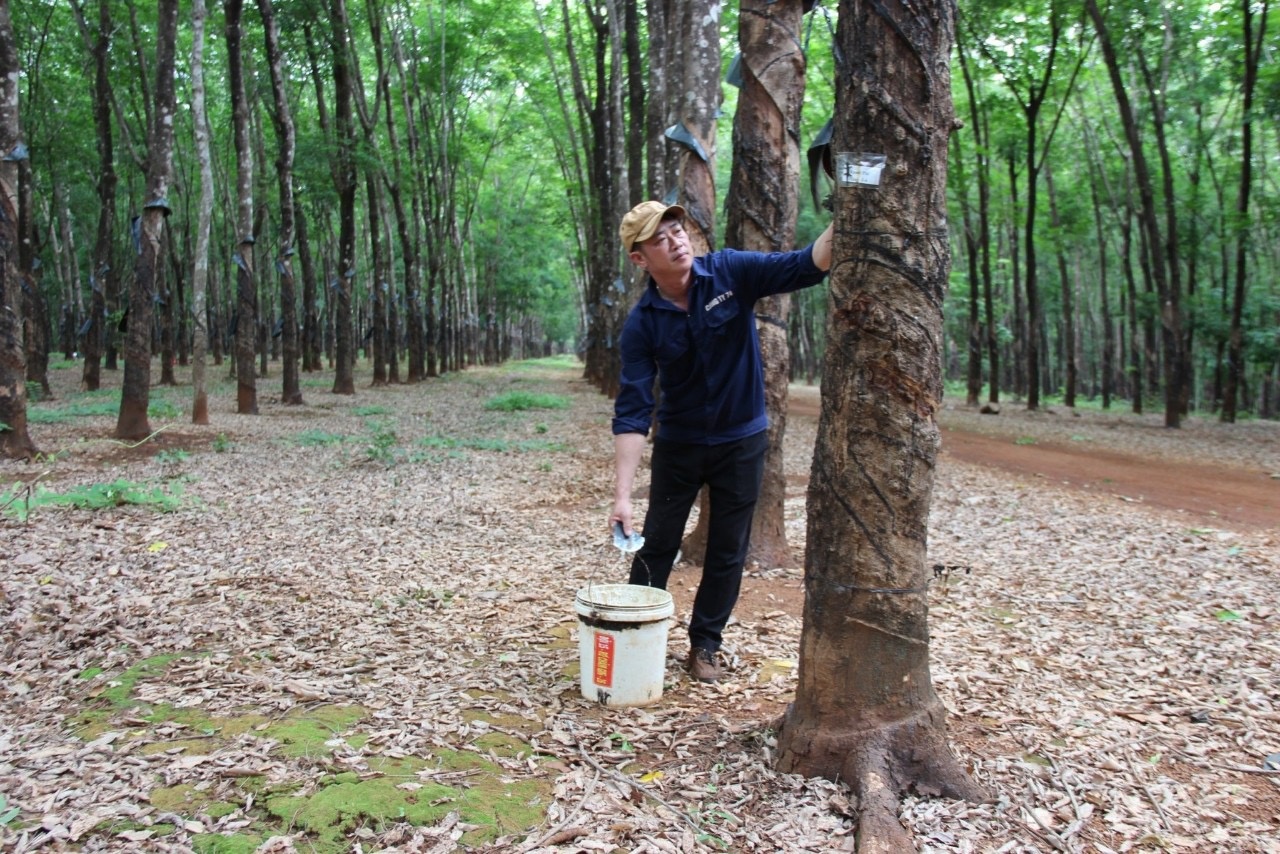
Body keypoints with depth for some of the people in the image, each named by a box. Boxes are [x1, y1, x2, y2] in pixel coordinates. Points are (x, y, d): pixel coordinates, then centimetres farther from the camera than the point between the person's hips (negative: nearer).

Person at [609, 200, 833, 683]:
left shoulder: (731, 273, -14)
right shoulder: (642, 323, -16)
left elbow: (806, 266, -20)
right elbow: (632, 412, -21)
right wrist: (622, 493, -28)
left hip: (742, 441, 1)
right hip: (678, 445, 0)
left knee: (728, 553, 9)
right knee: (657, 547, 8)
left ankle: (705, 646, 25)